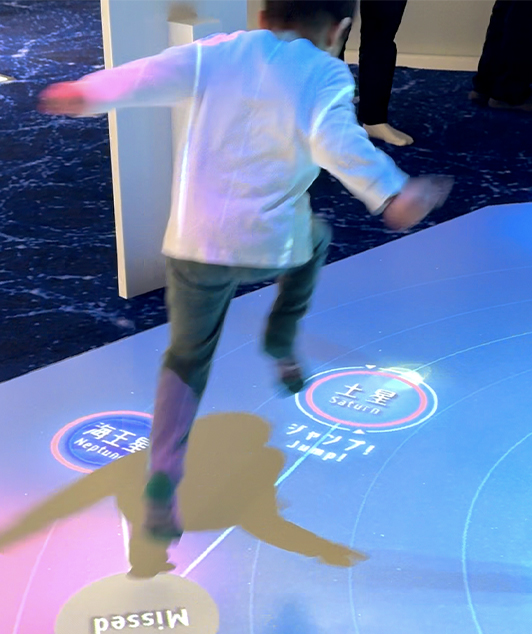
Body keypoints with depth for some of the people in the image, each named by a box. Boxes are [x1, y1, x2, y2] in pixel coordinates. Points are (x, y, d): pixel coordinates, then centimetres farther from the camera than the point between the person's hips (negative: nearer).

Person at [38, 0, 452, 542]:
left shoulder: (217, 54, 4)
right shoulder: (326, 75, -4)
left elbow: (150, 76, -5)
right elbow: (335, 141, -23)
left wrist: (85, 94, 8)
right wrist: (389, 194, -31)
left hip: (195, 240, 2)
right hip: (270, 243, -2)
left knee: (186, 360, 17)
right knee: (315, 235, 36)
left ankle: (162, 482, 1)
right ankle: (281, 341, 30)